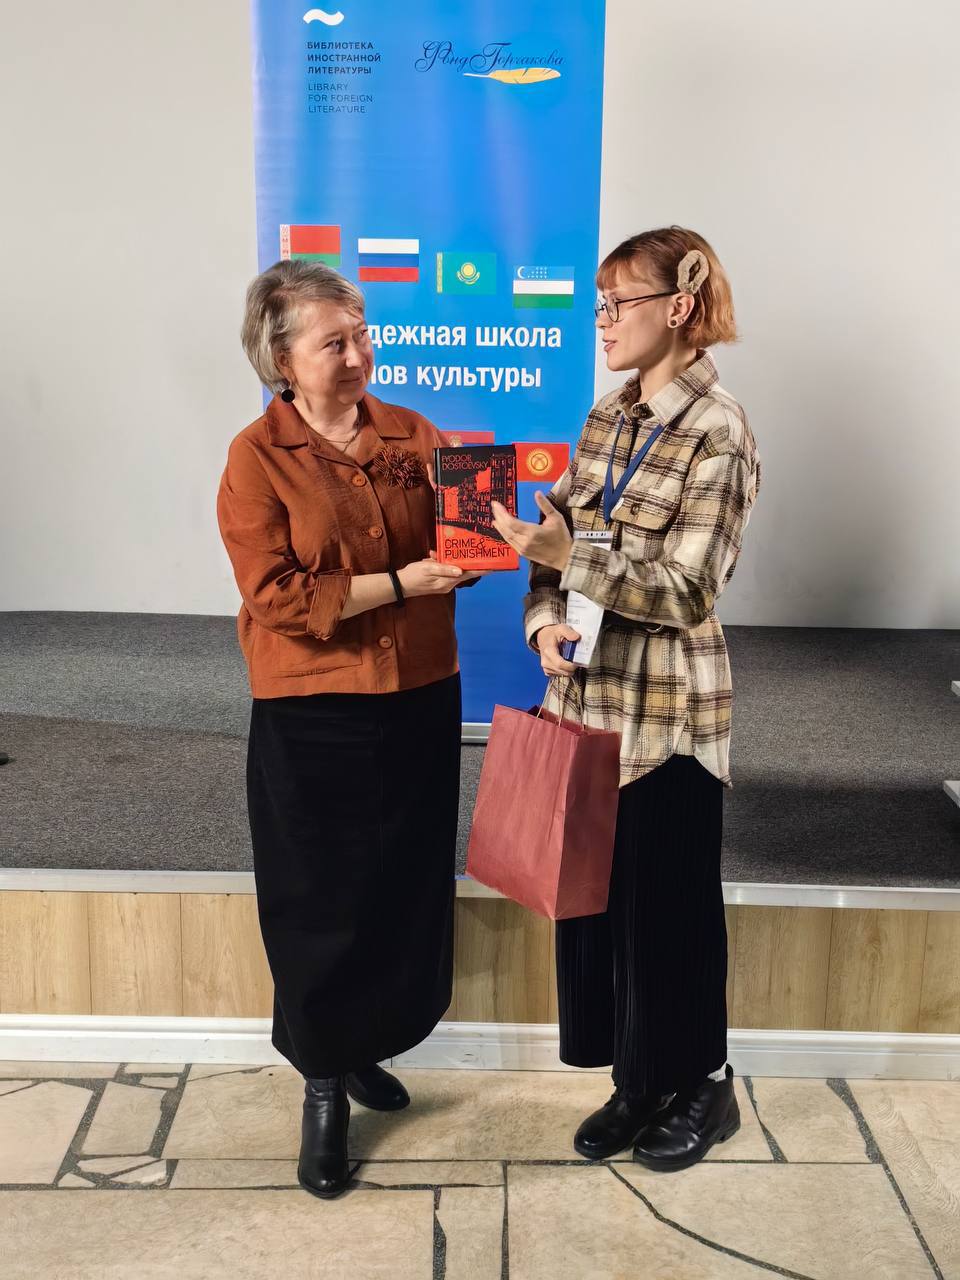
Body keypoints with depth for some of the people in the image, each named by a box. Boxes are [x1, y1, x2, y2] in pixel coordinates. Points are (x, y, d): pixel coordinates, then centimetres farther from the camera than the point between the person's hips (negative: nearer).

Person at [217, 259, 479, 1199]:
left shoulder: (413, 435, 4)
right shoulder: (256, 459, -8)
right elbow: (279, 596, -16)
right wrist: (398, 584, -19)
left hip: (421, 700, 4)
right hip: (312, 718, -4)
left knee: (406, 890, 14)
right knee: (321, 904, 7)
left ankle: (364, 1049, 38)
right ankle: (324, 1087, 27)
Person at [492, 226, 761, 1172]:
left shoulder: (717, 432, -13)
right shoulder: (606, 420, 9)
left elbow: (686, 591, -18)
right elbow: (556, 546, 11)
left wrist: (573, 557, -26)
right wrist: (545, 622, -7)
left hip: (665, 711, -7)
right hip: (588, 698, 7)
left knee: (668, 904, 7)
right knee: (592, 895, 14)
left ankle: (702, 1087, 30)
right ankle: (639, 1083, 33)